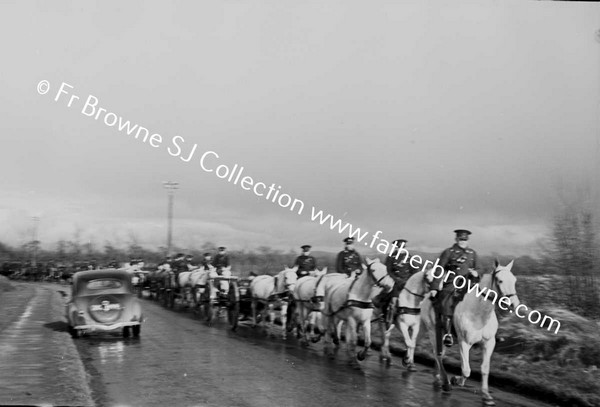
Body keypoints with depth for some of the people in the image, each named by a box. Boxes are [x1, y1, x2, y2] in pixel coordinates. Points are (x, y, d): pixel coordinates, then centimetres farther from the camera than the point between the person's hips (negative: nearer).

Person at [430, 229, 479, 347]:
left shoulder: (472, 253, 15)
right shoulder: (448, 252, 2)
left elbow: (475, 269, 27)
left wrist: (475, 274, 2)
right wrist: (435, 288, -6)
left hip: (467, 284, 4)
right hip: (451, 284, -4)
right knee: (446, 304, -21)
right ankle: (447, 333, -15)